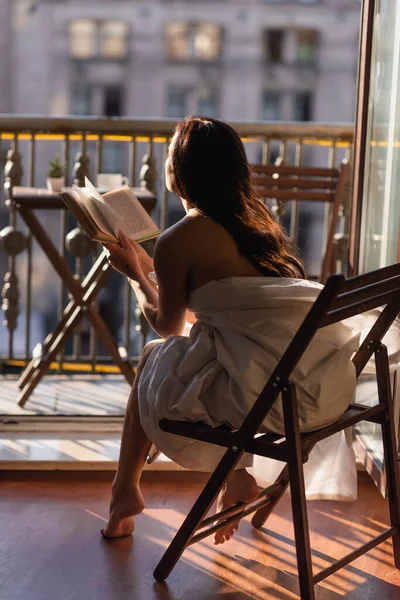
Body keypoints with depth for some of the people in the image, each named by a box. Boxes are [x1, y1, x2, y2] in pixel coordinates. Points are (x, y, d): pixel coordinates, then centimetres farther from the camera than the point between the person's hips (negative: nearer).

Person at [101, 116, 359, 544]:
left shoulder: (177, 241, -6)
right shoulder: (256, 218, 15)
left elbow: (167, 326, 12)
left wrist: (134, 274, 27)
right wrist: (148, 267, 37)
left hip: (269, 395, -7)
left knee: (154, 357, 19)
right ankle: (234, 475, 23)